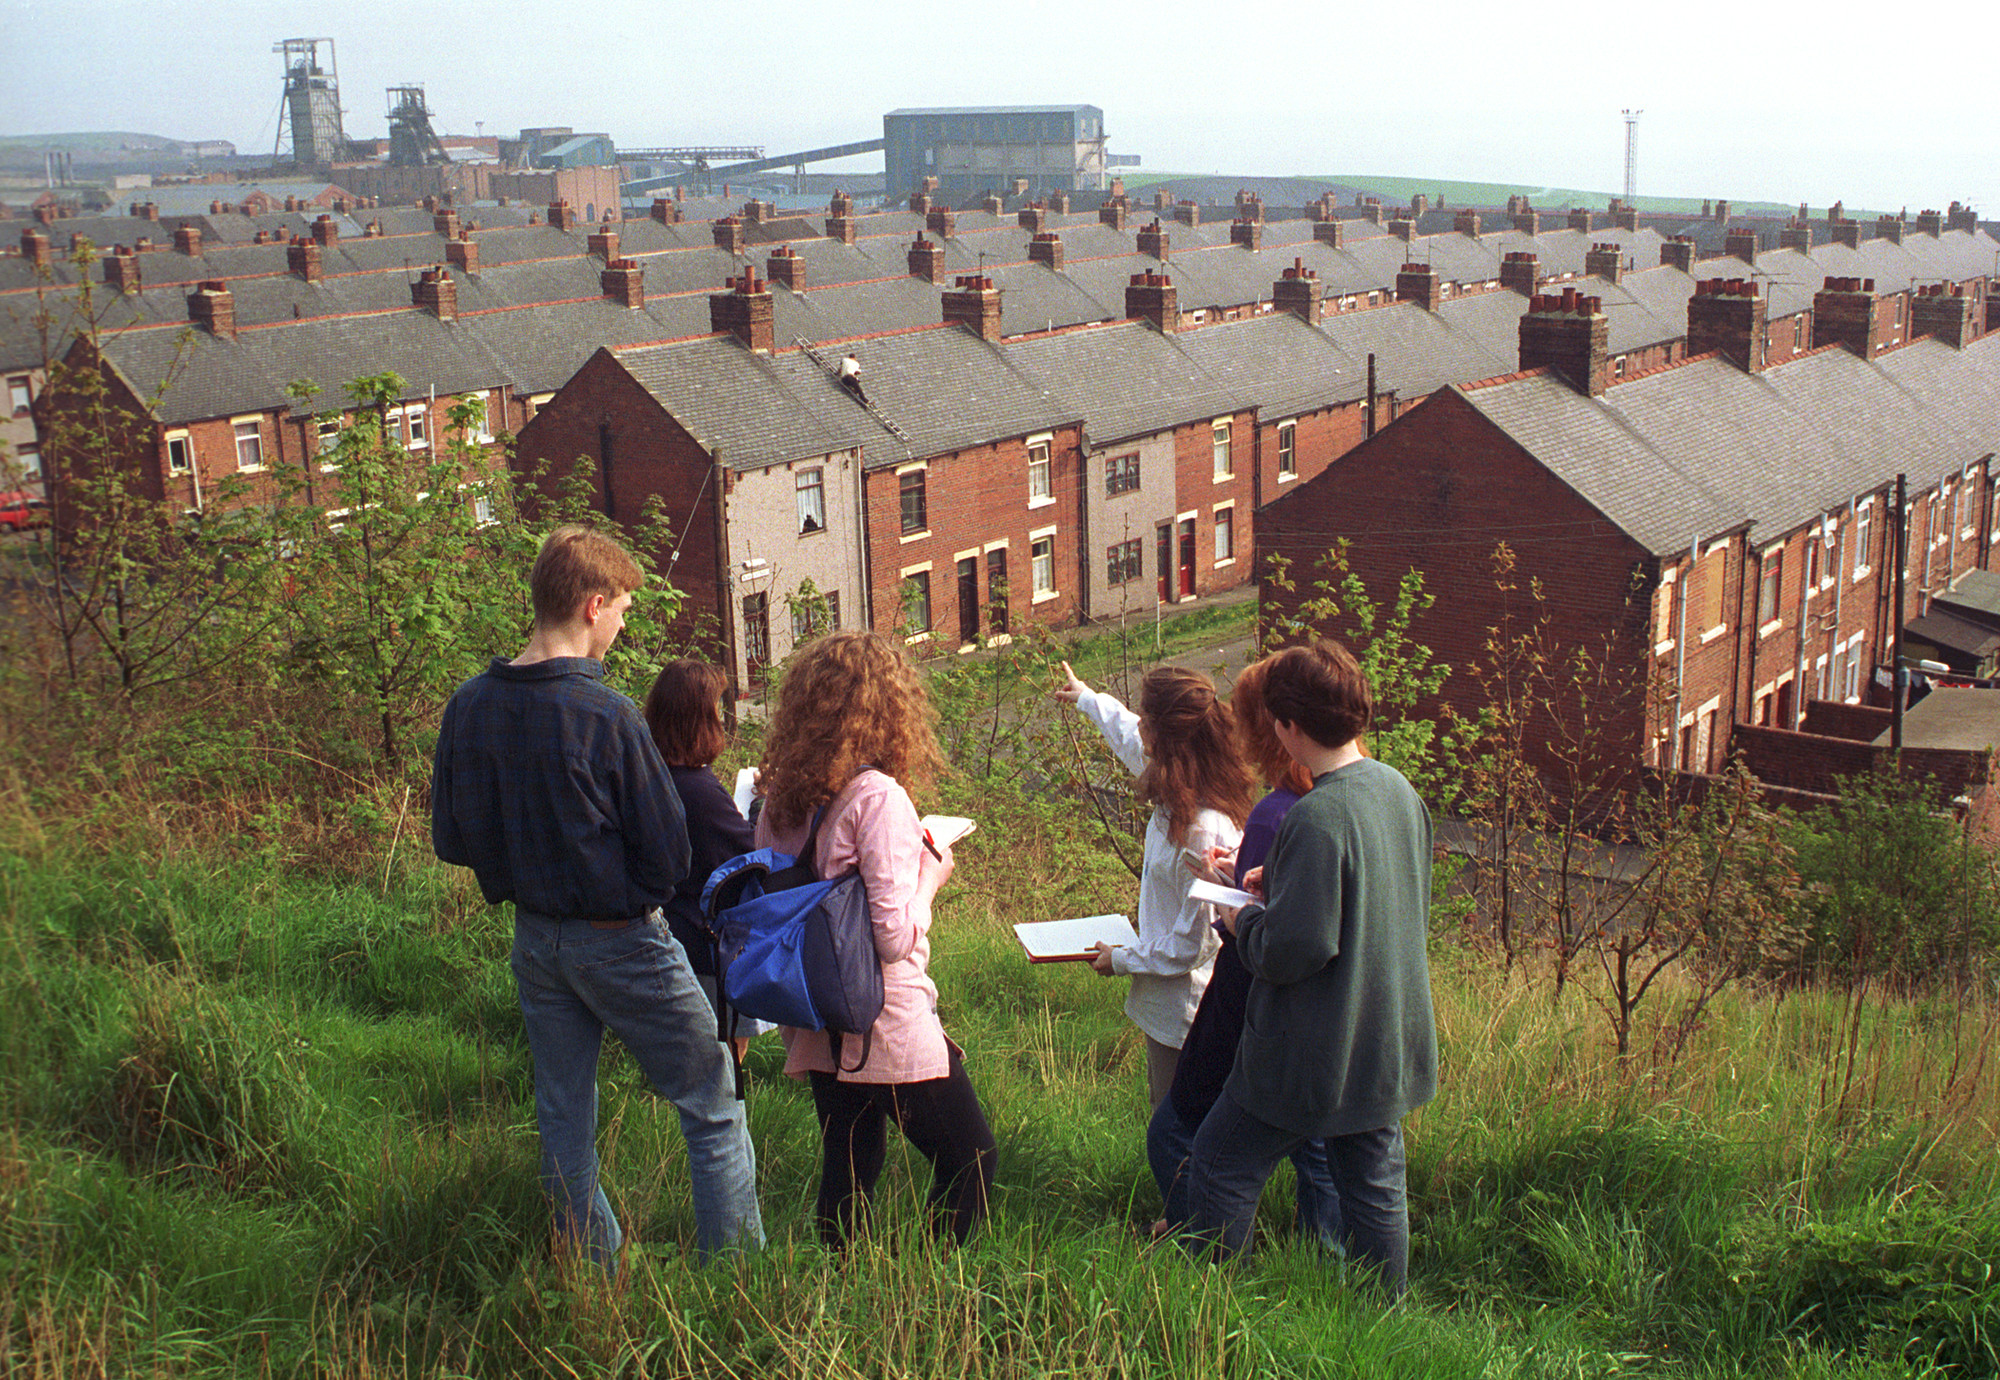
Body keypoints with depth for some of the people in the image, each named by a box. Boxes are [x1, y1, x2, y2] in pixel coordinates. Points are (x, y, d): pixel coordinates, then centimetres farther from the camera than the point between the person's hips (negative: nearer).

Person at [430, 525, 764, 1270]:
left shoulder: (468, 707, -3)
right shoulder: (606, 714, -22)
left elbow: (449, 840, 6)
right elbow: (669, 852, -18)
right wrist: (635, 889, 3)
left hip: (535, 941, 7)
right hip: (621, 942, -6)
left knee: (564, 1125, 18)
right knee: (714, 1110, 8)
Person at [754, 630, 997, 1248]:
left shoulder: (778, 801, 4)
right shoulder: (878, 797, -18)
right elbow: (895, 936, -21)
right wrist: (930, 866, -6)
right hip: (889, 1028, -7)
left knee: (847, 1169, 17)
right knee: (971, 1157, 7)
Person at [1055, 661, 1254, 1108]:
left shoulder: (1202, 832, -31)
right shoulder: (1179, 798, -3)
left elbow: (1194, 944, -24)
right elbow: (1133, 741, 21)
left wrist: (1122, 960, -10)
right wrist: (1086, 697, 38)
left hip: (1184, 1017, -9)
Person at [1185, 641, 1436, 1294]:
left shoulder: (1317, 818, -26)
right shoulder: (1399, 789, 1)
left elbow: (1293, 949, -27)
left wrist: (1243, 921, -6)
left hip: (1314, 1057, -8)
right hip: (1391, 1043, 8)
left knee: (1220, 1171, 9)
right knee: (1376, 1186, 18)